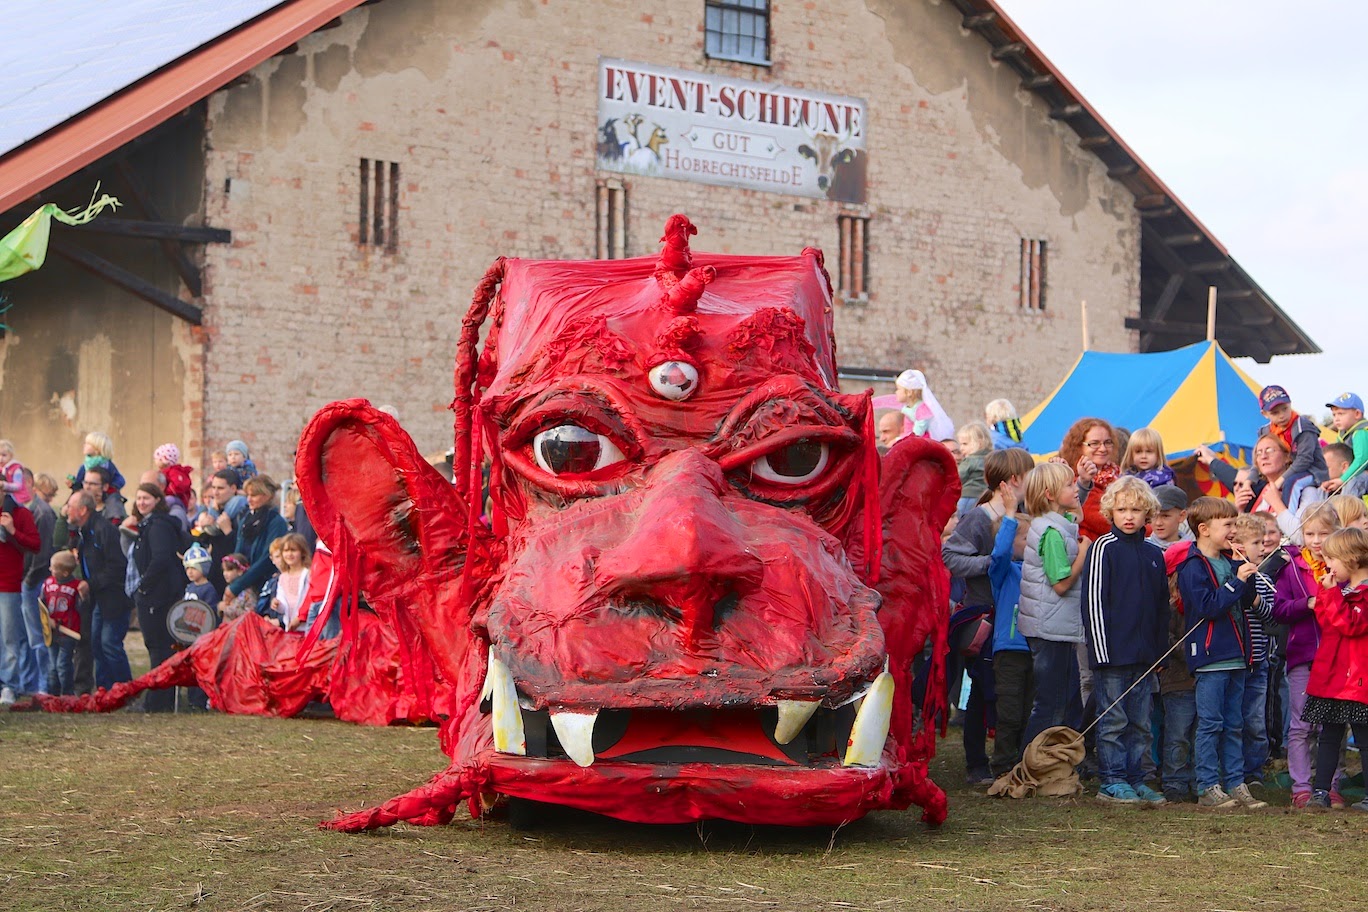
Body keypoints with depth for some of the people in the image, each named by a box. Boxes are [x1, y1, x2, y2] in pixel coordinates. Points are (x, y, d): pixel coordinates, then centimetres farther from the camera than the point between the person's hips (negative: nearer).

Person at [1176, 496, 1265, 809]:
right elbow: (1207, 605, -20)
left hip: (1234, 656, 8)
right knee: (1211, 724, -5)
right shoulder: (1193, 567, -10)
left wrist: (1248, 578, 0)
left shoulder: (1230, 563, 15)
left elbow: (1246, 602, 16)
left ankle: (1235, 784, 14)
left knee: (1234, 725, 10)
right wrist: (1237, 581, -19)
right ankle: (1208, 787, 0)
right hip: (1210, 657, -8)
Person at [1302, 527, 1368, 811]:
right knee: (1329, 736, 11)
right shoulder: (1343, 587, 16)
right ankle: (1321, 790, 14)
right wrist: (1325, 592, 4)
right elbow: (1325, 620, 17)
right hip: (1331, 675, 8)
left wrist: (1332, 593, -20)